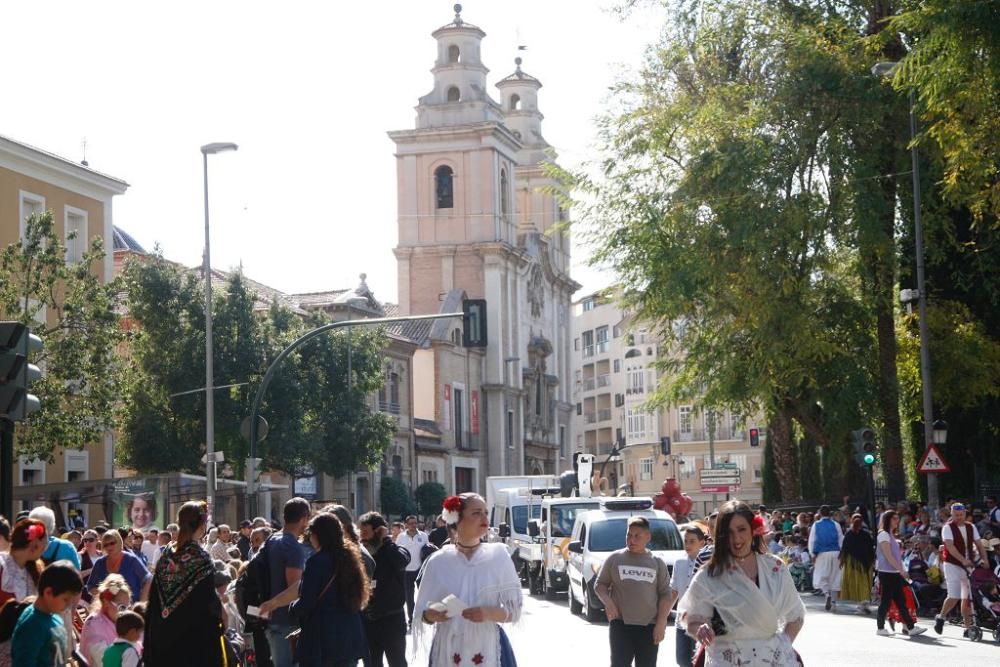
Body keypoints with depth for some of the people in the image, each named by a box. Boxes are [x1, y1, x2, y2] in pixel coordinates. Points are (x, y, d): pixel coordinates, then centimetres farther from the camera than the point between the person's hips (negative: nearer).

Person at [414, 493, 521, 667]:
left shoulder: (498, 555, -2)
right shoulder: (438, 561, 0)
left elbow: (514, 611, -1)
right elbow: (422, 613, 5)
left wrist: (489, 613, -19)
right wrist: (430, 615, -17)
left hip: (488, 650, 0)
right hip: (448, 650, 0)